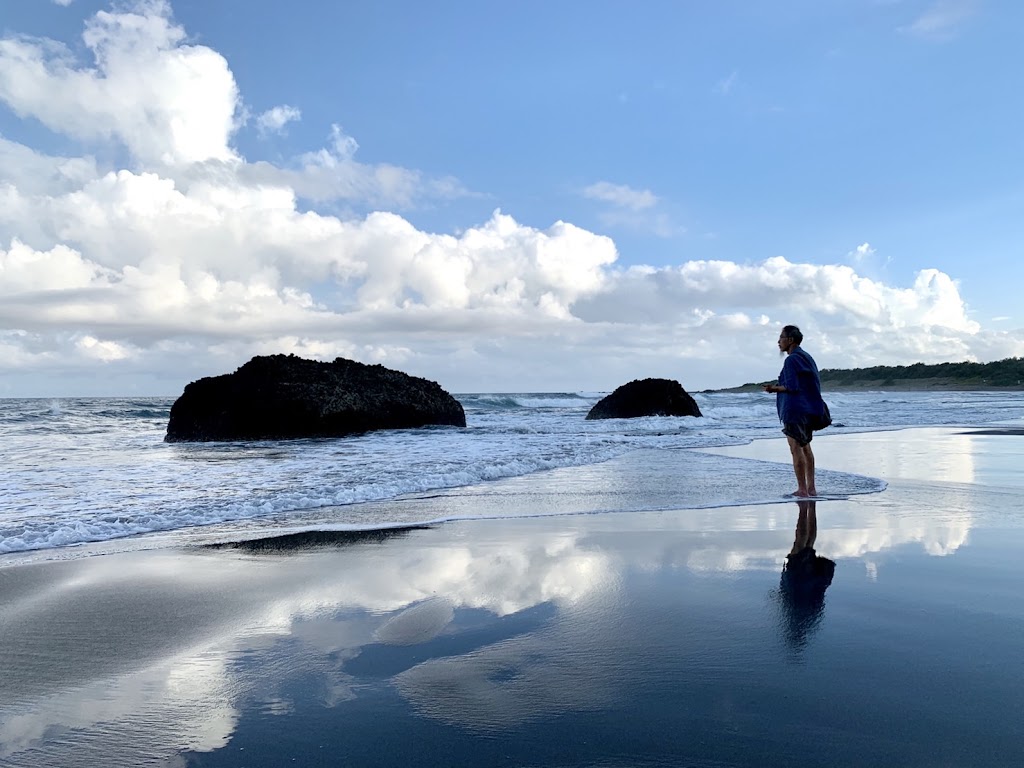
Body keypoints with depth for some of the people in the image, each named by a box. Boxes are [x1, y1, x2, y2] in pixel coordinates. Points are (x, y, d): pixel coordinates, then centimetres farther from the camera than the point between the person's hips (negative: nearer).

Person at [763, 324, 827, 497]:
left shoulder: (791, 360, -14)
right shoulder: (807, 358, 15)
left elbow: (791, 387, -21)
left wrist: (774, 388, -7)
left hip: (795, 409, -10)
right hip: (809, 409, 10)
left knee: (796, 449, -5)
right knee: (805, 447, 15)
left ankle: (802, 489, -4)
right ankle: (811, 488, 18)